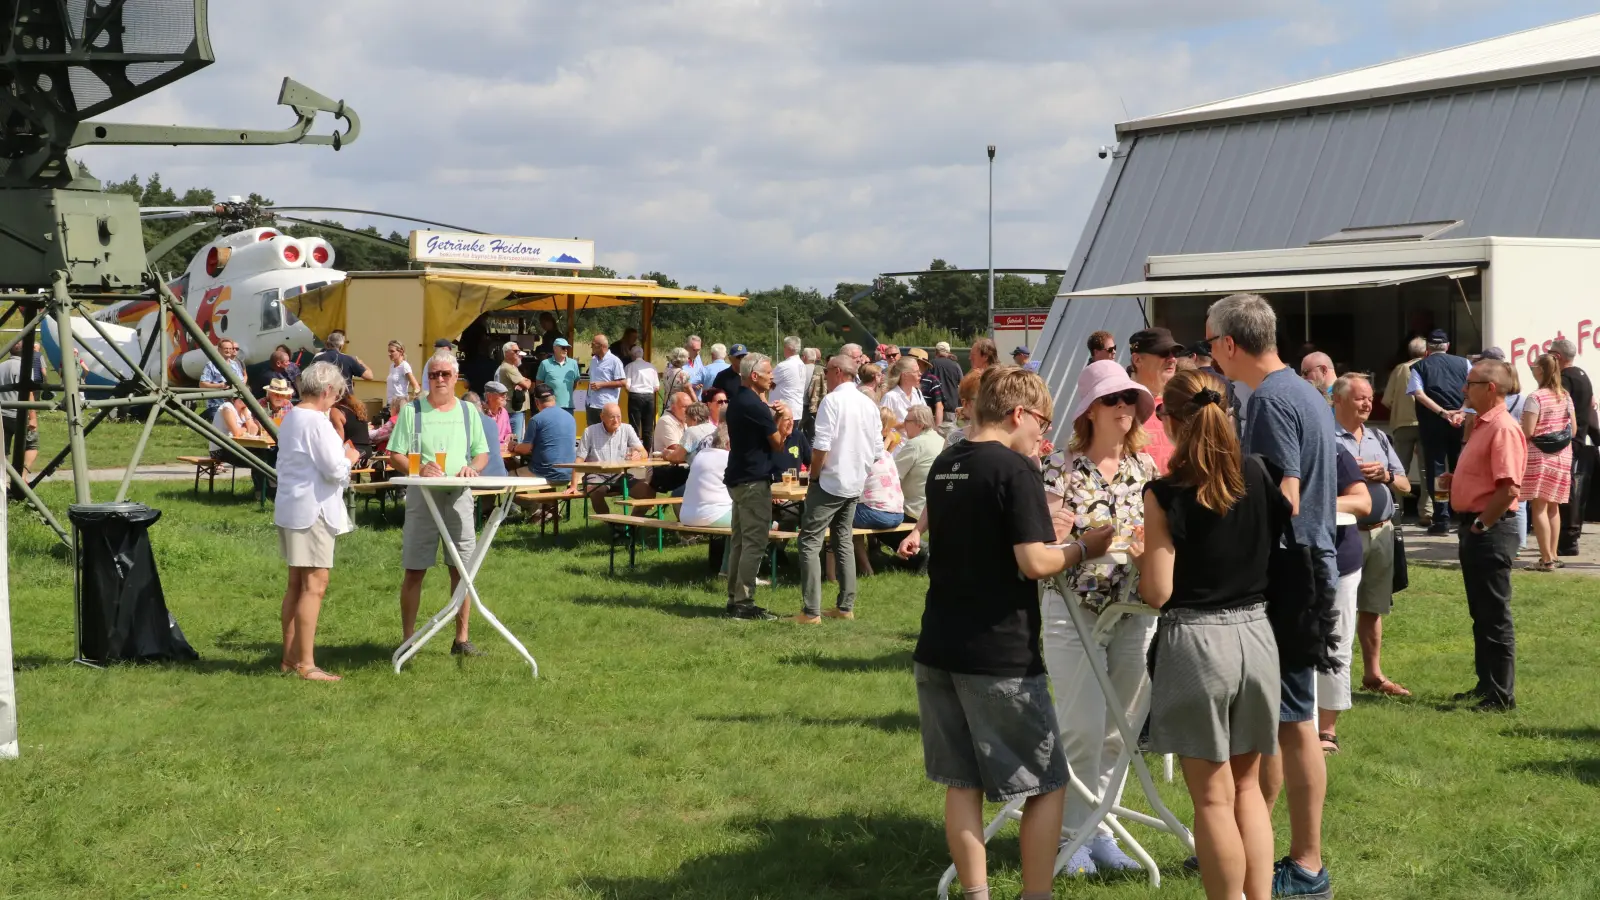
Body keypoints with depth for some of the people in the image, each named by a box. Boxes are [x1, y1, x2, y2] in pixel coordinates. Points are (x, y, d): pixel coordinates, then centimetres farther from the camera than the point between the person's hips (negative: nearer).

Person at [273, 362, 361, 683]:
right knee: (314, 585, -9)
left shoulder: (290, 418, 14)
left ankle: (290, 657, 20)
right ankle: (306, 664, -10)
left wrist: (340, 456, 16)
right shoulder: (317, 422, -16)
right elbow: (335, 470, -19)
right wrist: (349, 458, 1)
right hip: (313, 510, -10)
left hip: (290, 508, 10)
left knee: (297, 584, 15)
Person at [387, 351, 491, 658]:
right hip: (421, 494, -2)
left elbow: (483, 453, 14)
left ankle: (462, 638, 12)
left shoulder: (469, 412, 11)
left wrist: (473, 468, -9)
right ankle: (409, 640, 7)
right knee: (414, 570, 0)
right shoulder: (412, 411, 2)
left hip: (459, 495, 3)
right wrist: (418, 469, -21)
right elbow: (395, 456, -2)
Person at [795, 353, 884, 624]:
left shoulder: (832, 401, -15)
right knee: (844, 541, 17)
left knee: (810, 542, -4)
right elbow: (877, 448, 10)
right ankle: (846, 606, 17)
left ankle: (811, 611, -10)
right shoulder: (869, 404, 8)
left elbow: (821, 446, -19)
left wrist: (813, 476, -6)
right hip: (856, 483, 8)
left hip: (830, 481, -8)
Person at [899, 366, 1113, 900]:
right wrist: (1083, 548, -4)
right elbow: (1035, 562, -19)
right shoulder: (1015, 470, -13)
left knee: (962, 783, 12)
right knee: (1046, 785, 6)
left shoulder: (944, 465, 10)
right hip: (999, 655, -7)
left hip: (938, 650, 7)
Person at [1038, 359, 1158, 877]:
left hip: (1136, 610, 4)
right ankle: (1072, 830, 9)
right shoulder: (1060, 467, -6)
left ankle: (1099, 824, 22)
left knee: (1120, 728, 9)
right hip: (1073, 610, -4)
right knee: (1083, 727, -6)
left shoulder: (1146, 467, 6)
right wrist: (1052, 532, -29)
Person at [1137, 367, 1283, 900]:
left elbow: (1157, 593, -12)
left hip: (1195, 642, -4)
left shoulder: (1165, 495, -12)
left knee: (1213, 797, 5)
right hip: (1256, 635, 4)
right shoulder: (1258, 476, -1)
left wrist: (1138, 556, 7)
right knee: (1248, 784, 18)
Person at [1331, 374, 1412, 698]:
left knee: (1373, 608, 15)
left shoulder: (1379, 438, 16)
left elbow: (1405, 486, 16)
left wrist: (1385, 475, -4)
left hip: (1381, 532, 7)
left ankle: (1373, 674, 25)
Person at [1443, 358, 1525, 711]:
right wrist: (1455, 481, 8)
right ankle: (1486, 685, 25)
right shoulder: (1483, 425, 15)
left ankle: (1502, 695, 1)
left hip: (1491, 530, -10)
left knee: (1495, 616, -4)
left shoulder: (1504, 429, -17)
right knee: (1481, 614, 16)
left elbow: (1510, 487, -24)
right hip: (1475, 528, 10)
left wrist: (1481, 525, -18)